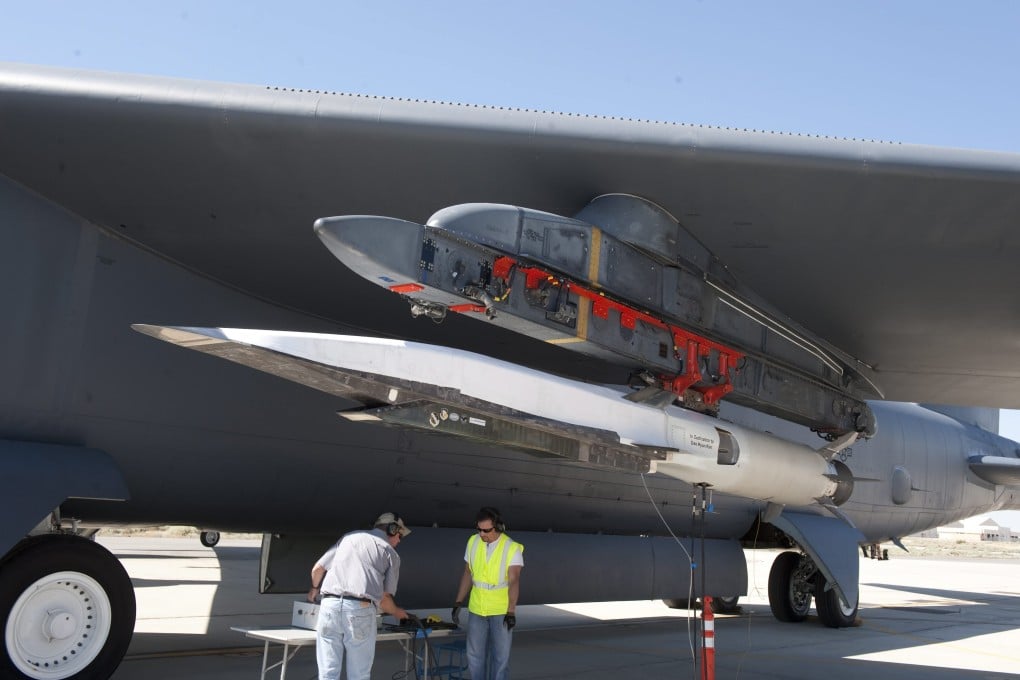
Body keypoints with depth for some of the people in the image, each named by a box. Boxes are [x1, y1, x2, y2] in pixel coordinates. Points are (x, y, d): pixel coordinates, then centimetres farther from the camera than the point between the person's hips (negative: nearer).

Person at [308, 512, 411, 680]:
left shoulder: (349, 537, 22)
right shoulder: (391, 554, 13)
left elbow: (317, 568, 21)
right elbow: (384, 599, 8)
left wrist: (315, 588, 41)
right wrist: (396, 612, 29)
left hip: (330, 605, 3)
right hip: (360, 609, -3)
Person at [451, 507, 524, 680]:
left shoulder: (512, 548, -13)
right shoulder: (473, 542, 0)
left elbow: (514, 581, -18)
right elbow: (467, 574, 8)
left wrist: (511, 611, -25)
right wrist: (458, 603, 8)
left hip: (501, 611, -4)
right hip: (476, 609, 4)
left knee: (500, 656, 5)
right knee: (475, 655, 9)